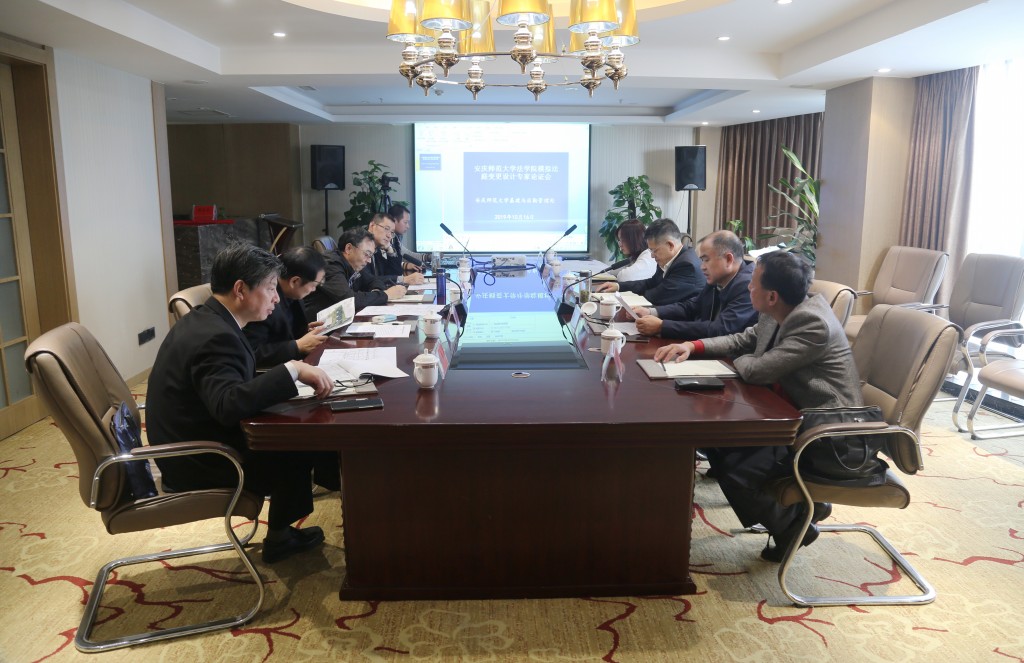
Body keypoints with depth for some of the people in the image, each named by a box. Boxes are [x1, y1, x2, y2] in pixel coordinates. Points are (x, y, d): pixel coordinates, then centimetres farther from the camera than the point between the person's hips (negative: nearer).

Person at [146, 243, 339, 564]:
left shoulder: (203, 320, 5)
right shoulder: (216, 337, -27)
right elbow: (229, 405, -42)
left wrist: (289, 378, -2)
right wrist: (292, 370, -37)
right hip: (201, 465, -9)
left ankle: (281, 535, 21)